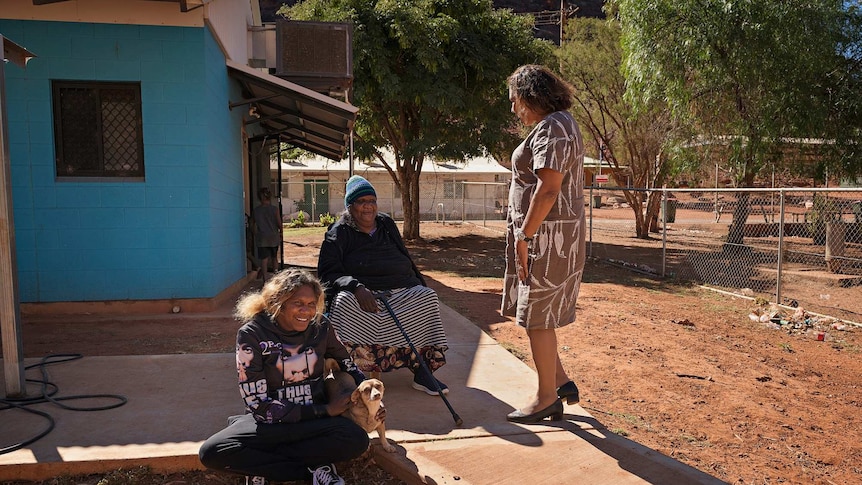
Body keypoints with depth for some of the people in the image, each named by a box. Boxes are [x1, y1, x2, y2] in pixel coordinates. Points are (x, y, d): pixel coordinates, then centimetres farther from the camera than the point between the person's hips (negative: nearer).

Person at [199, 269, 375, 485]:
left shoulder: (320, 326, -5)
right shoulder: (251, 334, -14)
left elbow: (348, 365, 12)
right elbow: (258, 404, -17)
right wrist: (325, 410, -19)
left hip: (316, 418, 1)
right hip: (271, 419, -1)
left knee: (357, 440, -29)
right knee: (211, 452, -27)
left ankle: (259, 465, -12)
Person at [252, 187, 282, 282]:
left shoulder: (256, 211, -2)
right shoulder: (274, 209, -8)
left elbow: (255, 226, 7)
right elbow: (279, 224, -4)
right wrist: (281, 232, 14)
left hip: (261, 238, 1)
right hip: (273, 237, -1)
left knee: (264, 259, 1)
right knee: (274, 257, 18)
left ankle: (265, 279, -1)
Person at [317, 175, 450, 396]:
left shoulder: (387, 224, 21)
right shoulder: (339, 233, 6)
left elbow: (405, 261, 27)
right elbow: (327, 273, -5)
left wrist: (421, 285, 10)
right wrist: (356, 288, -24)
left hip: (401, 290, 4)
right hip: (360, 291, -4)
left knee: (427, 298, -24)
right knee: (344, 303, -37)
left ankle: (422, 371, -23)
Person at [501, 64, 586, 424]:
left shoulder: (551, 128, -15)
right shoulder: (560, 125, 18)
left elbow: (547, 189, -24)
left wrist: (524, 236, -20)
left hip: (545, 233, -11)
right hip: (544, 233, 11)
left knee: (537, 317, -1)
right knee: (530, 311, 16)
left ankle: (547, 398, 13)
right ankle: (562, 383, 24)